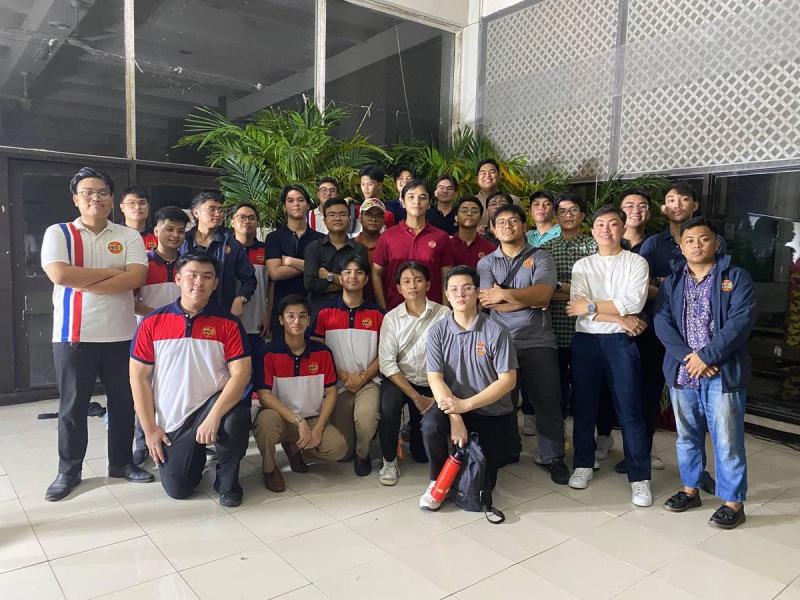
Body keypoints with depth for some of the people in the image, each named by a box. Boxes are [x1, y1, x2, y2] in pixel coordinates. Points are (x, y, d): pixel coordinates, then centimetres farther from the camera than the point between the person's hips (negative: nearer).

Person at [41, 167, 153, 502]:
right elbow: (59, 274, -16)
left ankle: (121, 462, 26)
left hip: (121, 334, 2)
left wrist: (85, 284, -15)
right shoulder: (58, 233, 1)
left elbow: (137, 277, -11)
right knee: (73, 406, 8)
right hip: (74, 335, -1)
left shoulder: (129, 236, 5)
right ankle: (69, 470, 23)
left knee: (123, 402, 10)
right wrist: (113, 272, -12)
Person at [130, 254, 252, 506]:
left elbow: (241, 374, -14)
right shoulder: (152, 322, -3)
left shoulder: (228, 323, -7)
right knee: (177, 489, -2)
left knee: (236, 420, -35)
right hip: (171, 421, 2)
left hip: (212, 403, -2)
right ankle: (196, 454, 35)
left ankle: (227, 480, -3)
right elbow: (139, 376, -1)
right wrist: (150, 429, -4)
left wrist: (213, 418, -26)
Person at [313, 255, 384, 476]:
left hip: (368, 381, 0)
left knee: (365, 417, -33)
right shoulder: (325, 313, 2)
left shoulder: (376, 314, 2)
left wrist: (363, 377, -11)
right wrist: (344, 376, -8)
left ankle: (363, 455, 0)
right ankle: (351, 452, 35)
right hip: (337, 383, 1)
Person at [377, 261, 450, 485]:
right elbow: (387, 363, -11)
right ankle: (389, 462, -10)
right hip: (399, 381, 0)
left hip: (432, 385, 0)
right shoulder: (391, 318, -6)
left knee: (423, 454, 1)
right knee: (389, 401, -34)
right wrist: (416, 397, -17)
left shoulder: (444, 314, -10)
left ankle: (415, 428, 38)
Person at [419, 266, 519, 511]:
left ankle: (496, 454, 36)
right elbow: (435, 378, -10)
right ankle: (438, 481, -5)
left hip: (494, 414, -1)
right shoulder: (438, 332, -4)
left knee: (482, 484, 0)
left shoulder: (496, 332, -11)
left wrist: (466, 404, -21)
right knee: (431, 422, -33)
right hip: (455, 407, 1)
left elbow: (508, 380, -13)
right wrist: (455, 418, -24)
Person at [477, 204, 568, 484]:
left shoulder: (541, 258, 7)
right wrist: (530, 299, -8)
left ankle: (553, 457, 13)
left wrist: (505, 294, -18)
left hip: (538, 342, -1)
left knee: (547, 400, -1)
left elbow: (543, 293, -11)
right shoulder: (486, 263, 10)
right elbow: (489, 302, -6)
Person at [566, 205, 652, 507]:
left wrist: (592, 306, -12)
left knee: (630, 411, 0)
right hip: (585, 341, 2)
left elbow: (634, 302, -12)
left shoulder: (637, 263, 5)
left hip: (621, 342, -2)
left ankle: (640, 477, 10)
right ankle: (583, 464, 26)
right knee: (584, 408, 10)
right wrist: (620, 319, -12)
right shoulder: (582, 266, 9)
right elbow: (578, 307, -6)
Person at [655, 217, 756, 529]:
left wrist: (707, 356, -17)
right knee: (687, 435, 15)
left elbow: (741, 320, -12)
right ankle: (690, 489, 31)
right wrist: (687, 357, -15)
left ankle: (733, 502, 15)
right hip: (682, 372, 4)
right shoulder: (672, 282, 10)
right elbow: (662, 321, -2)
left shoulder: (736, 277, 0)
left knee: (727, 440, 1)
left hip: (723, 373, -4)